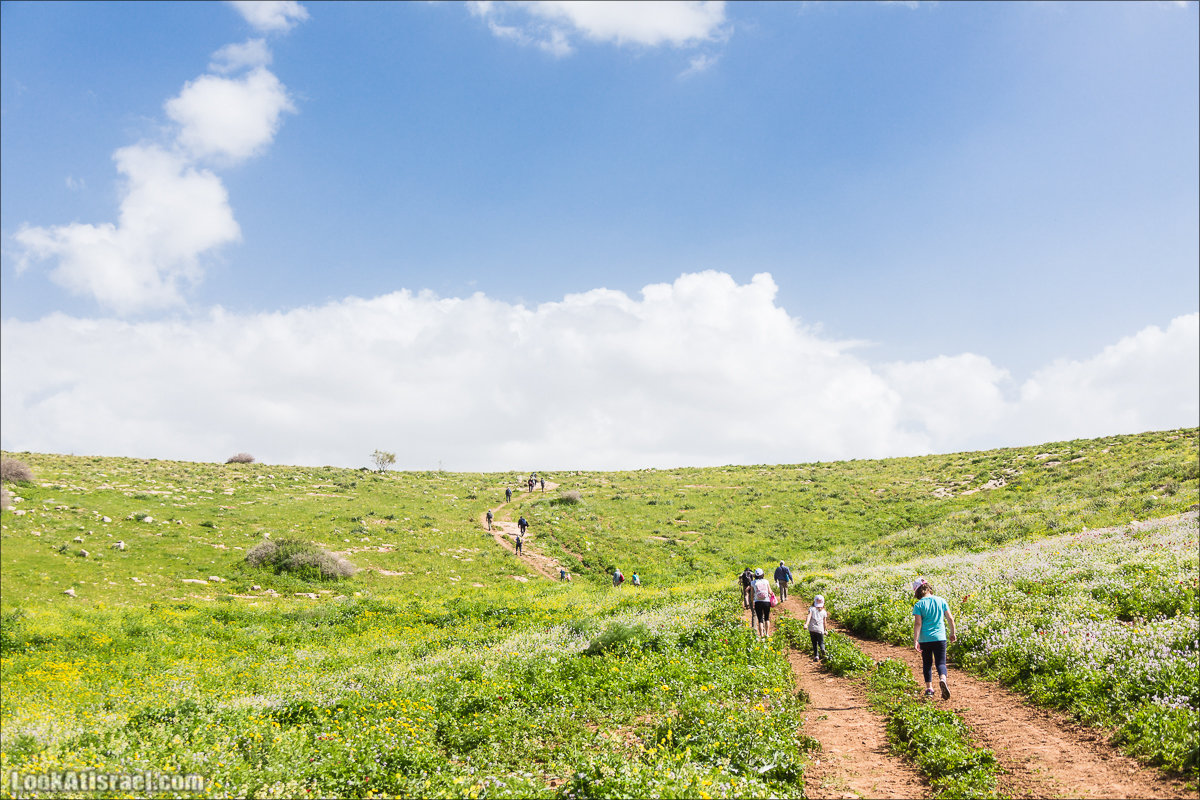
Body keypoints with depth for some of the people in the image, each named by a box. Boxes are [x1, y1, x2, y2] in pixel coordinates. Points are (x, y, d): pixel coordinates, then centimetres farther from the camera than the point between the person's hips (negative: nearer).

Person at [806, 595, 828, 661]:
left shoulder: (811, 608, 3)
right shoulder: (823, 611, 9)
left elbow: (809, 616, -13)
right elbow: (824, 622, 14)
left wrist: (806, 624, -23)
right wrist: (825, 630, 25)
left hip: (812, 629, 0)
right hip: (820, 629, 0)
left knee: (814, 643, 8)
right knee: (821, 642, 8)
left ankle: (816, 656, -3)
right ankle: (823, 650, -23)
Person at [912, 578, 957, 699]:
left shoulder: (918, 605, -8)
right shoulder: (941, 601, 1)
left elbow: (918, 624, -14)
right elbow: (950, 618, 6)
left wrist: (915, 641, -13)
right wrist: (953, 633, 20)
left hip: (925, 639, -1)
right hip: (939, 638, 1)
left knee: (927, 664, 15)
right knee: (941, 663, 3)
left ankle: (929, 688, 17)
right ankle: (942, 679, -27)